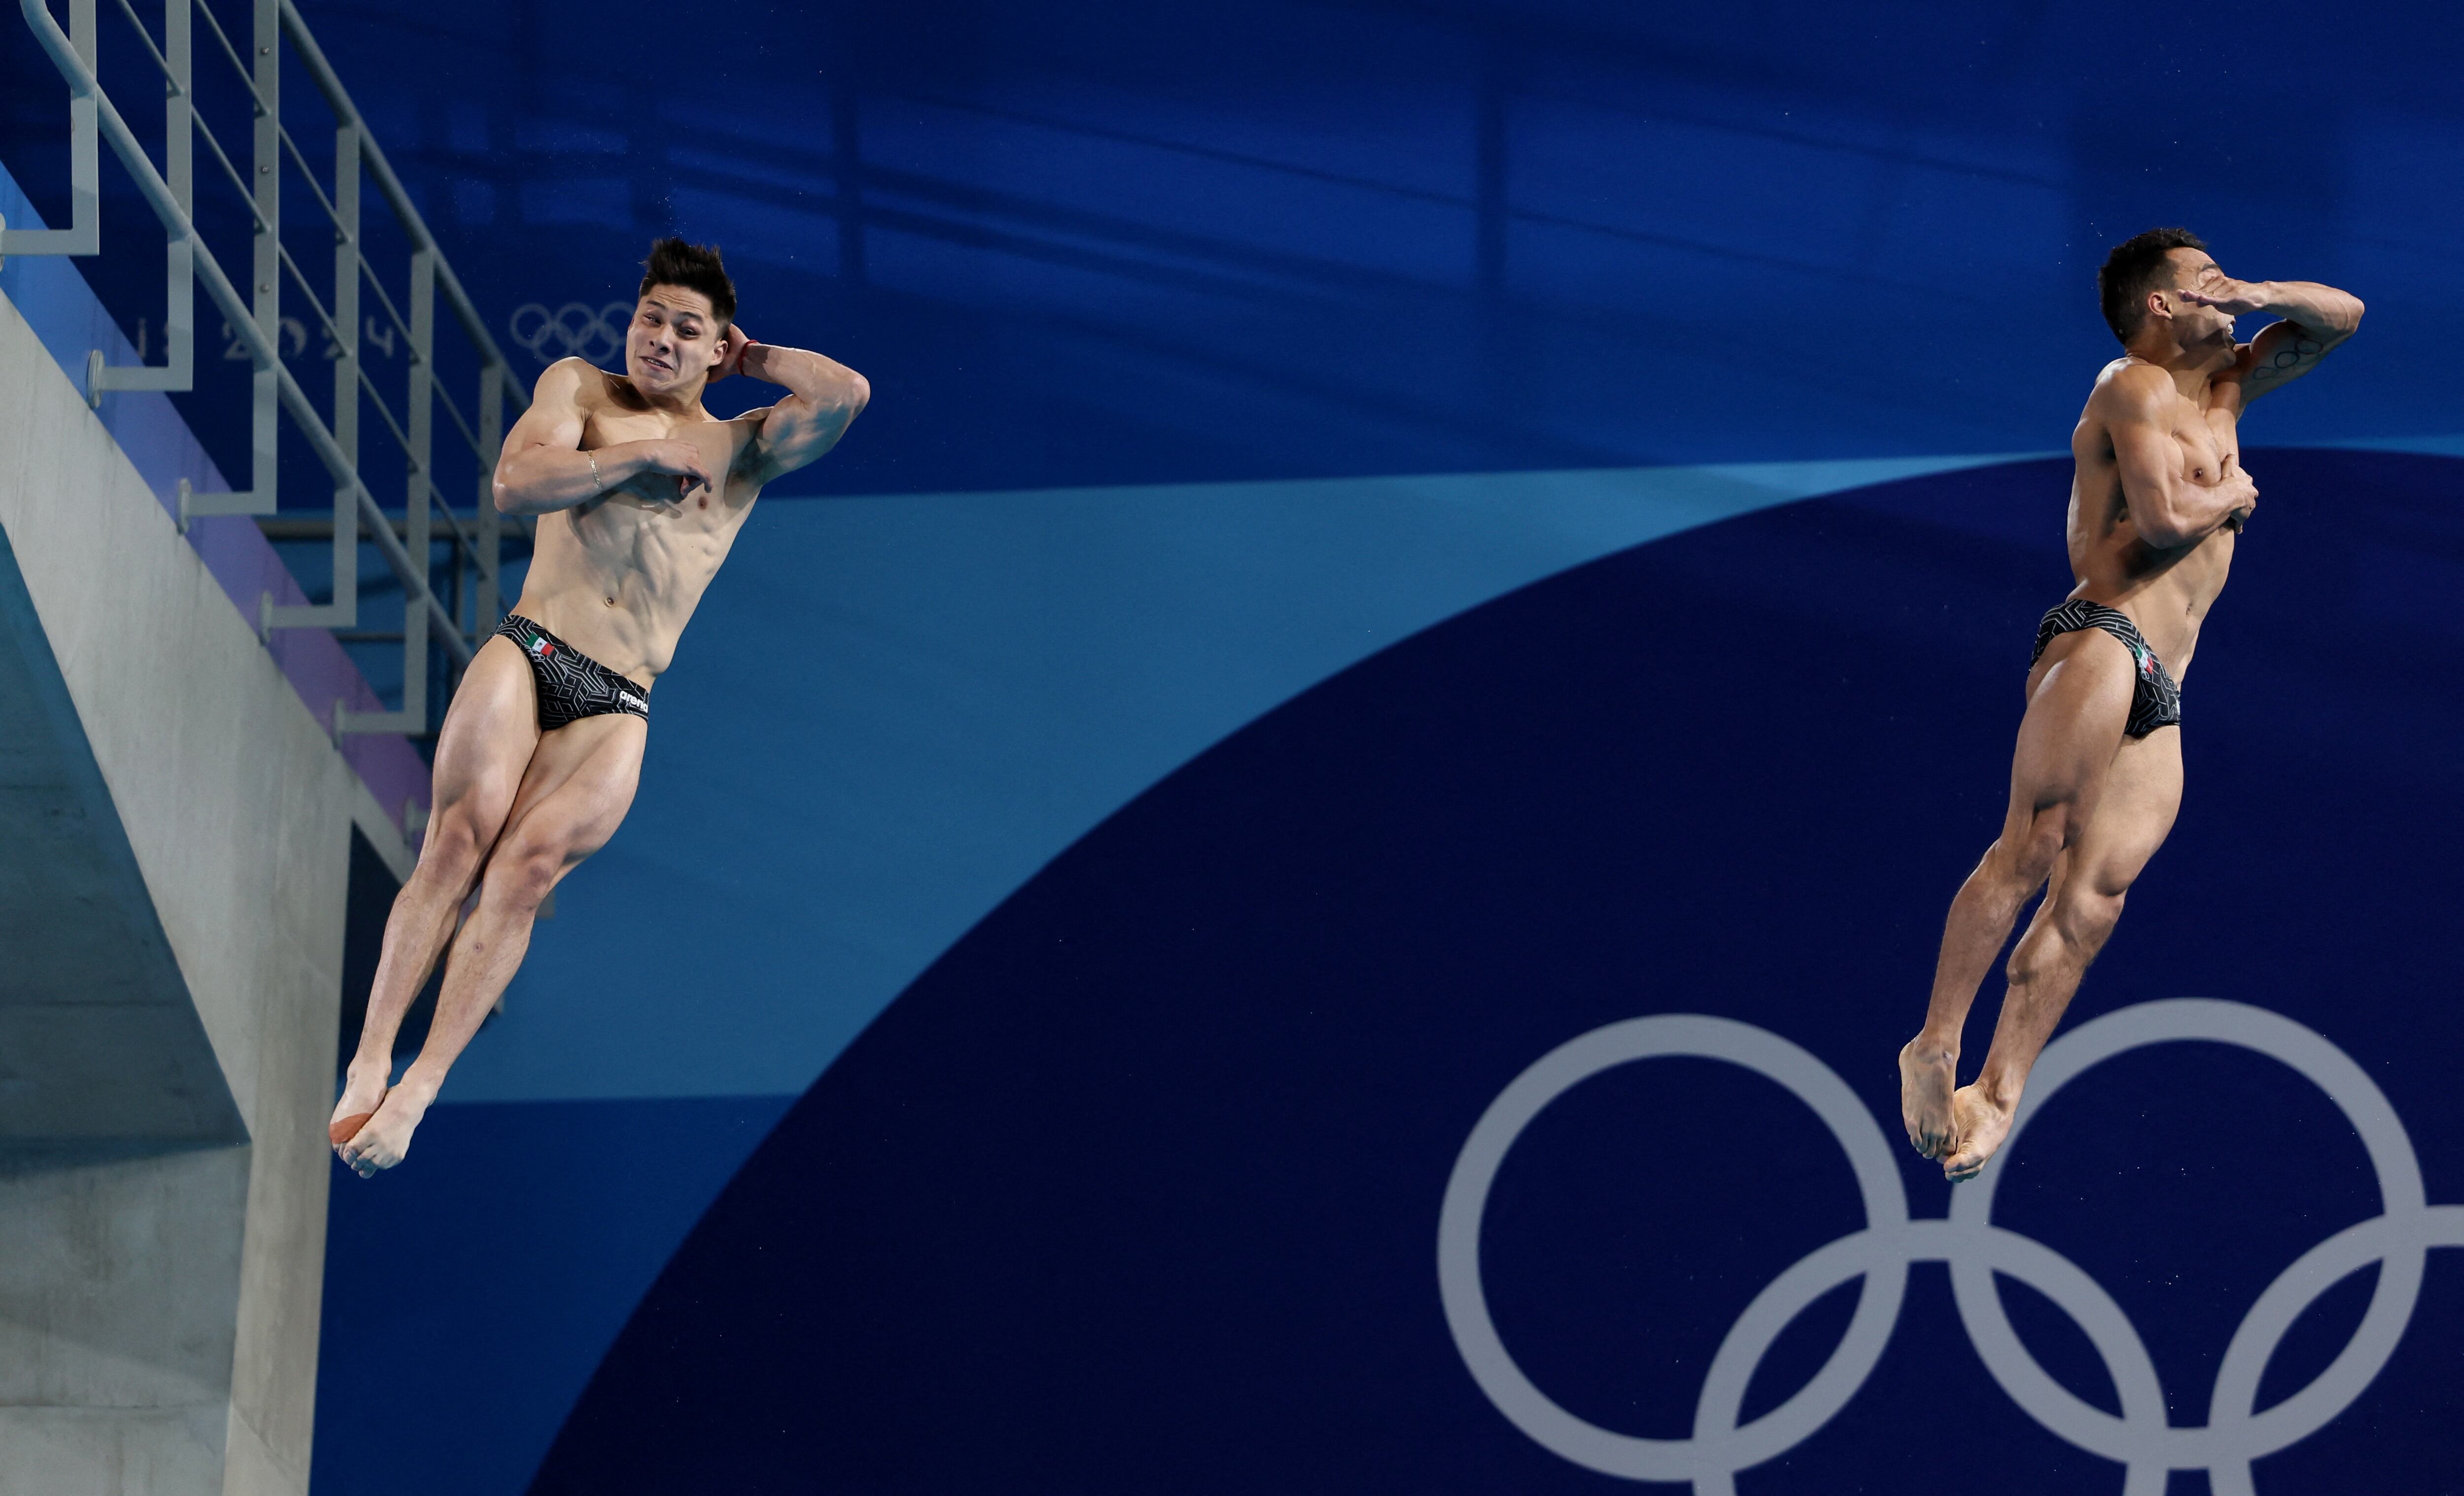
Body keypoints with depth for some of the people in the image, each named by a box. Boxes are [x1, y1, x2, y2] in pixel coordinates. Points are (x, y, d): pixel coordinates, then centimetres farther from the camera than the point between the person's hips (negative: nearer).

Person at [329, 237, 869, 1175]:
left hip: (616, 710, 1)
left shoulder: (743, 449, 17)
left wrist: (751, 359, 14)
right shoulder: (579, 388, 16)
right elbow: (515, 485, -3)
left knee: (528, 866, -21)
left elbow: (849, 394, 0)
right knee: (461, 837, -23)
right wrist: (650, 455, -4)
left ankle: (420, 1089, -26)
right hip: (526, 655, 0)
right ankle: (370, 1064, -25)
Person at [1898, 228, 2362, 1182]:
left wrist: (2253, 299, 13)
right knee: (2032, 847, -19)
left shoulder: (2220, 390, 26)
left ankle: (1997, 1096, -12)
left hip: (2160, 697, 8)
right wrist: (2233, 496, 6)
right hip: (2101, 646, -8)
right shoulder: (2136, 390, 1)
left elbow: (2342, 317, 32)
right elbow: (2161, 519, -14)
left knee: (2092, 898, -5)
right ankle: (1936, 1048, -20)